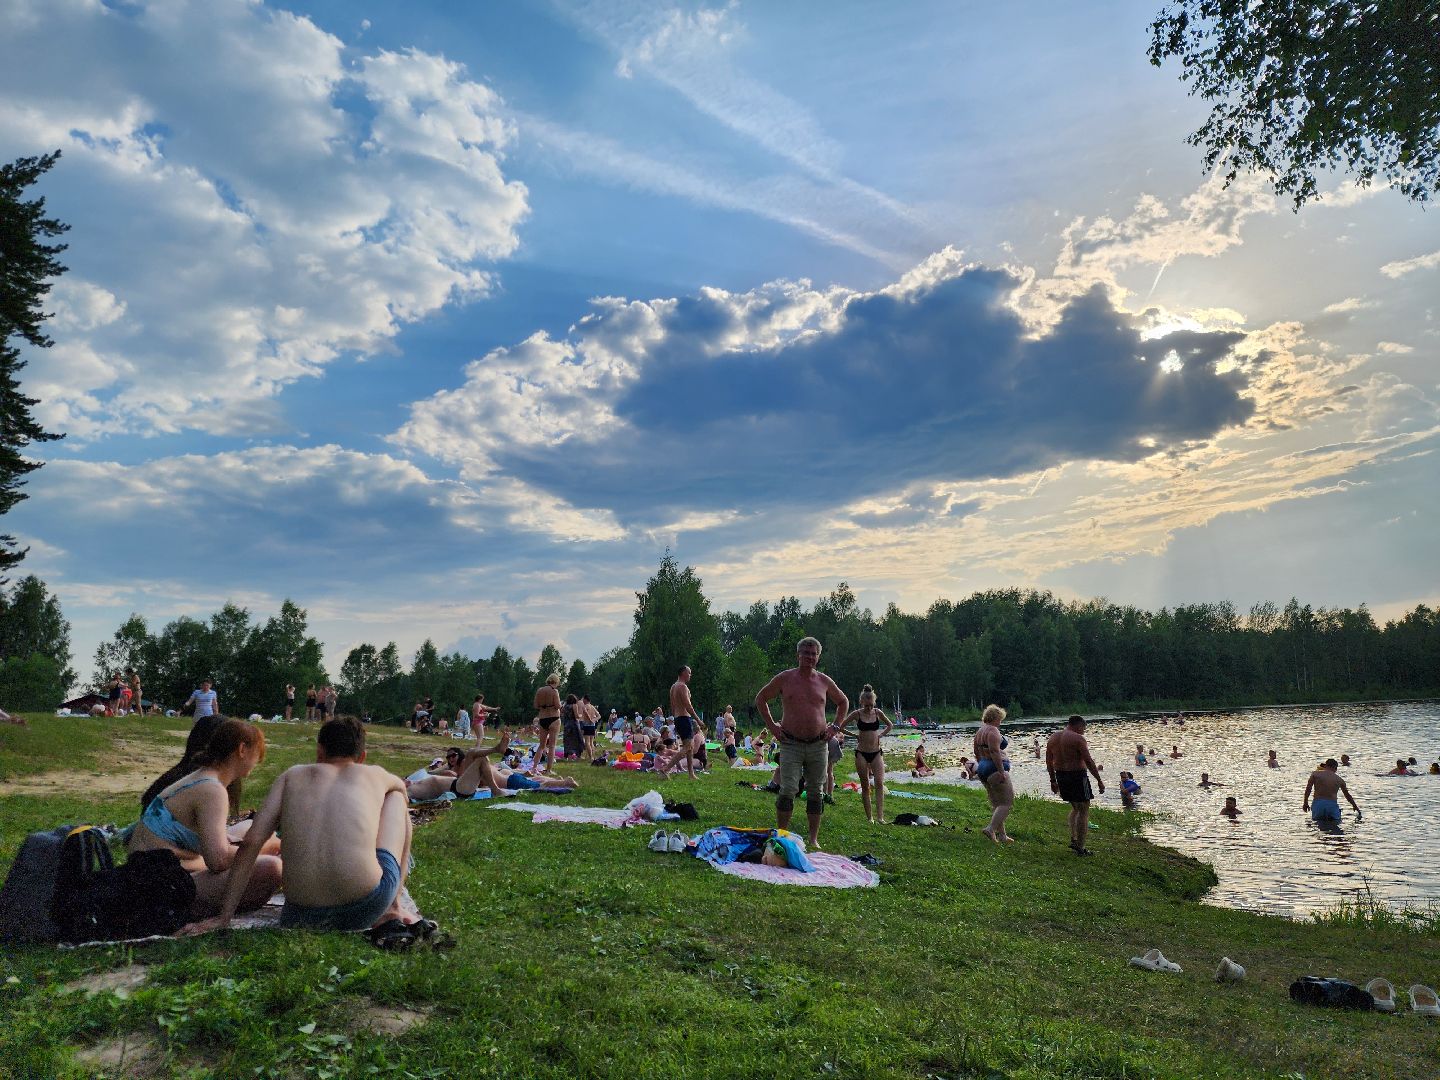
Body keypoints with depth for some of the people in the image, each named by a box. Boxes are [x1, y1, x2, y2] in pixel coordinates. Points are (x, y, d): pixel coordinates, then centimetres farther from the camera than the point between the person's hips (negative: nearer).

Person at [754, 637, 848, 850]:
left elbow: (843, 702, 23)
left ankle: (813, 838, 17)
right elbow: (760, 699, 9)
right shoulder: (784, 678, -1)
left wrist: (835, 726, 11)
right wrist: (771, 726, 2)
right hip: (791, 744, -3)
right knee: (788, 790, -9)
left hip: (818, 745, 3)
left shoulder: (824, 681, 7)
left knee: (815, 792, 7)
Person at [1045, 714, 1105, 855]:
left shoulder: (1053, 738, 9)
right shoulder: (1078, 739, -13)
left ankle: (1073, 839, 22)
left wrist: (1053, 781, 20)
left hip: (1060, 775, 7)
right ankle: (1080, 847, 3)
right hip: (1077, 775, -7)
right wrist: (1099, 780, -8)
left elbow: (1049, 762, 13)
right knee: (1084, 811, 3)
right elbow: (1089, 762, -15)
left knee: (1075, 808, 24)